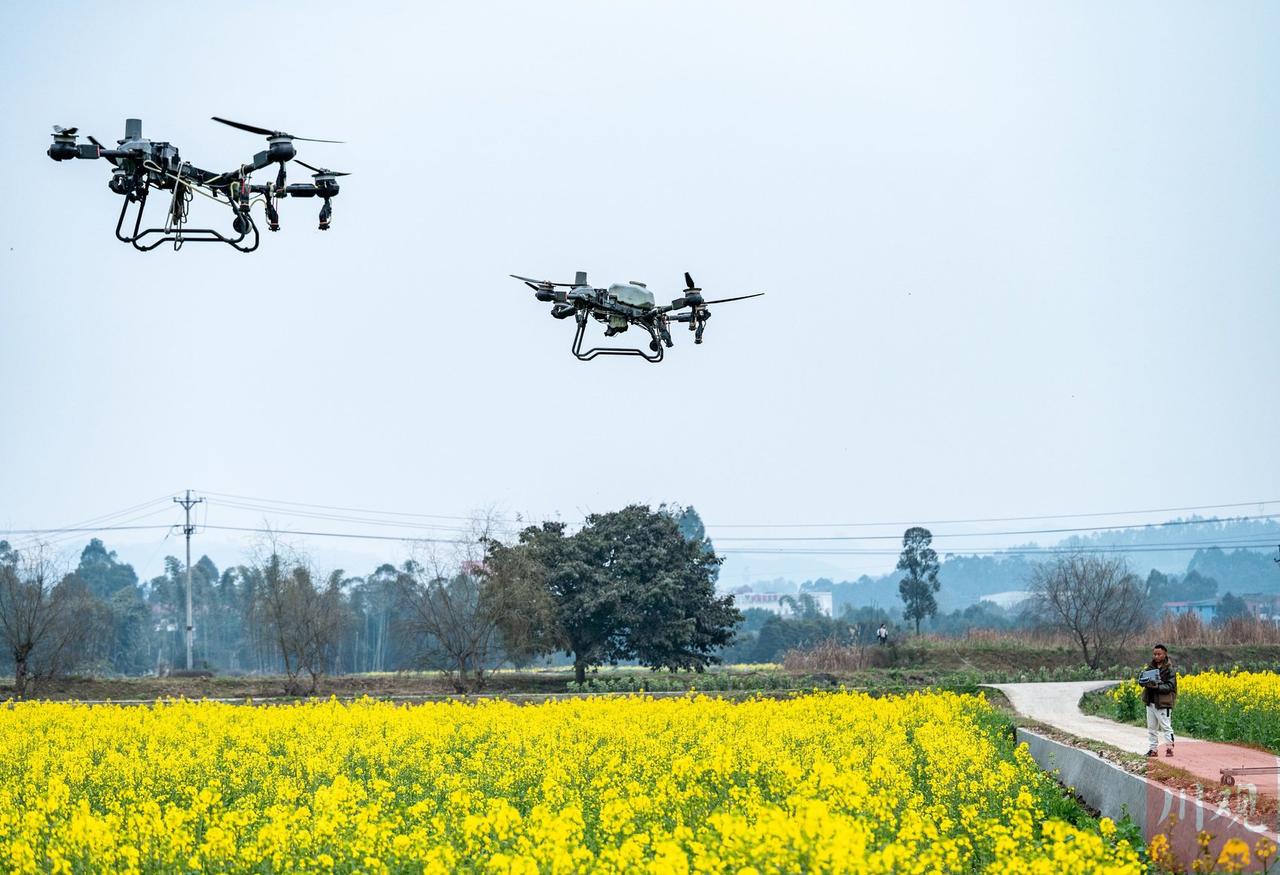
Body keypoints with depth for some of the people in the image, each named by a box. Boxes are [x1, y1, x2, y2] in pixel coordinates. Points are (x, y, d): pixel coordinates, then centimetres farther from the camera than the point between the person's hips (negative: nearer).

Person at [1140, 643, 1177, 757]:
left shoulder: (1169, 669, -6)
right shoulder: (1151, 667, 11)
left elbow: (1170, 686, -11)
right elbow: (1142, 681, 10)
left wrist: (1157, 686, -25)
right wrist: (1145, 682, -14)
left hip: (1163, 703, -7)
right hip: (1150, 703, 7)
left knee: (1166, 727, -6)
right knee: (1151, 728, 10)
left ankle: (1170, 748, -3)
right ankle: (1153, 749, 16)